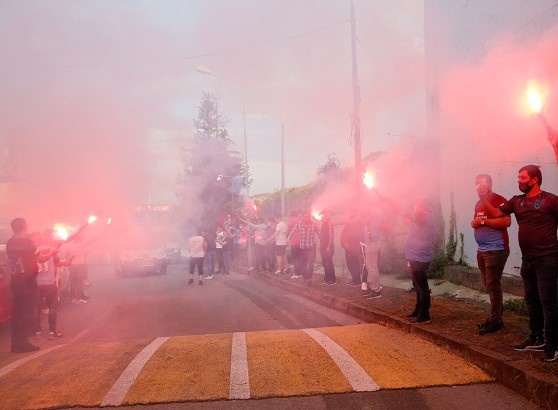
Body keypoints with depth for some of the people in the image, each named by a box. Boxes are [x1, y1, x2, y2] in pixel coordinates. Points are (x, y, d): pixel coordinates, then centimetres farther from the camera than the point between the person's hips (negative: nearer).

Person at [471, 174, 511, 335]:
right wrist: (474, 223, 3)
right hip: (481, 250, 9)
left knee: (493, 285, -7)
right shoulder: (478, 204, 16)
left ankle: (495, 320, 0)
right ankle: (496, 316, 21)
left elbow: (506, 221, -22)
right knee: (489, 285, 12)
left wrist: (484, 220, -19)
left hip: (496, 249, -9)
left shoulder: (499, 200, -11)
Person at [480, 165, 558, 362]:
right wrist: (484, 198, -11)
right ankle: (536, 338, 26)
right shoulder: (516, 201, 9)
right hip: (527, 260, 6)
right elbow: (496, 213, 4)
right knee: (532, 301, 14)